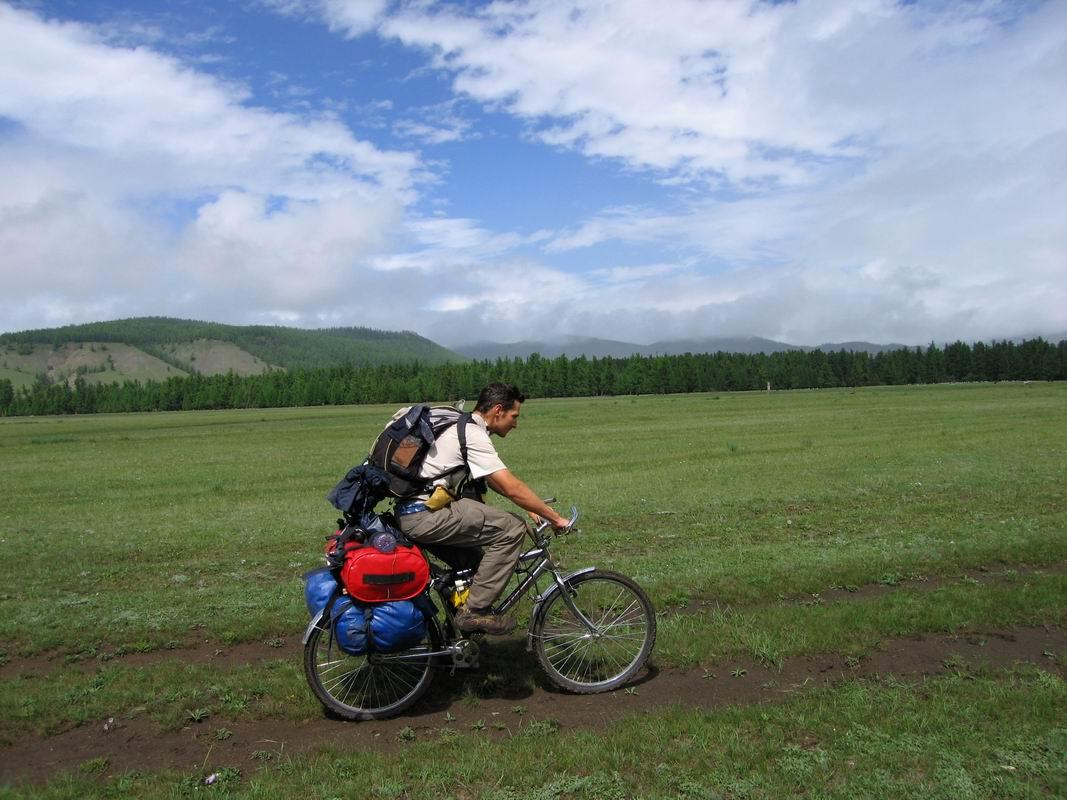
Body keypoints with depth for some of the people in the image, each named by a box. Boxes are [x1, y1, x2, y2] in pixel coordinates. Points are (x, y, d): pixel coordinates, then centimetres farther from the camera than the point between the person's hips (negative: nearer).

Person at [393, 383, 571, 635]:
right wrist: (555, 518, -8)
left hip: (412, 513, 10)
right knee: (512, 528, -12)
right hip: (424, 516, -10)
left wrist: (533, 507, 18)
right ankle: (474, 610, -7)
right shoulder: (473, 436, -14)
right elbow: (512, 488, -17)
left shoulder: (462, 427, 17)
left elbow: (495, 482, 24)